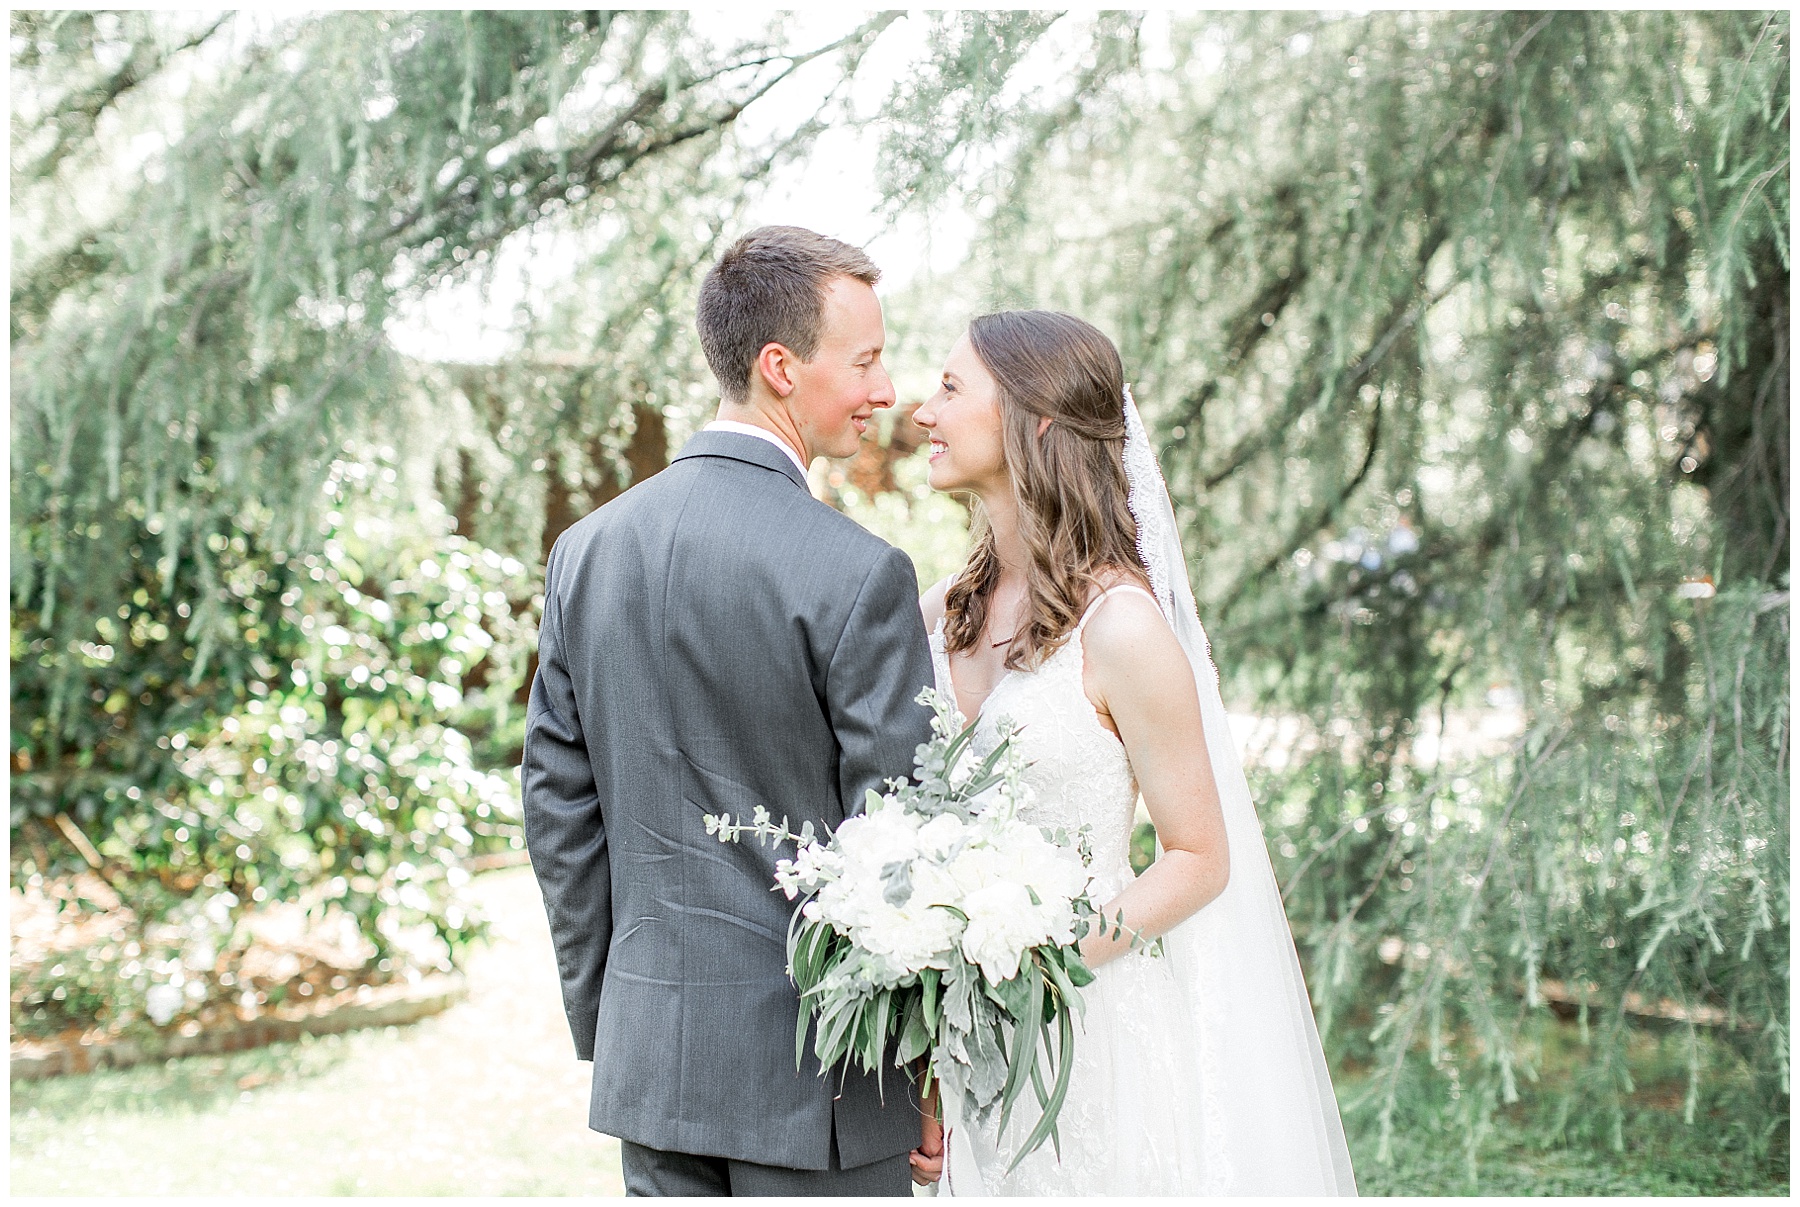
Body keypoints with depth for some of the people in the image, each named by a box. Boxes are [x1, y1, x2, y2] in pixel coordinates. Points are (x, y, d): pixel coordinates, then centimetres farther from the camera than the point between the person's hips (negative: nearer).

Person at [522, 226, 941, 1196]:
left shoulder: (586, 551, 2)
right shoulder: (859, 575, -16)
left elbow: (558, 809, 7)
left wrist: (601, 1024, 16)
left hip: (650, 1056, 6)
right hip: (818, 1077, -5)